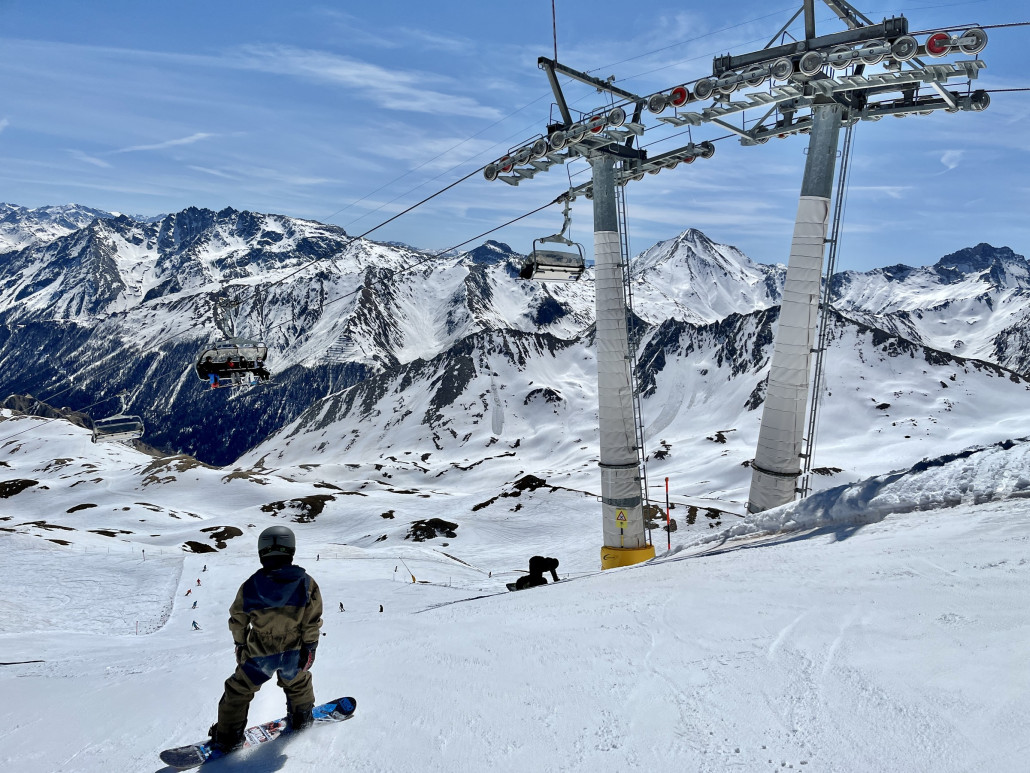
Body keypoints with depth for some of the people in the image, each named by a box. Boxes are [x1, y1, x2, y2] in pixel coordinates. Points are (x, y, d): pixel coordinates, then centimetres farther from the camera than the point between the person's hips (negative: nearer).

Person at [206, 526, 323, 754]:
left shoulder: (250, 586, -12)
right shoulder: (307, 583, -13)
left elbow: (238, 621, 1)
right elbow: (312, 623, -8)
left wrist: (240, 645, 16)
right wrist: (309, 648, 5)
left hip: (259, 656, -1)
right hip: (293, 654, 1)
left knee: (238, 690, 18)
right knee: (297, 683, 29)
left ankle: (228, 736, 24)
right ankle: (301, 718, 45)